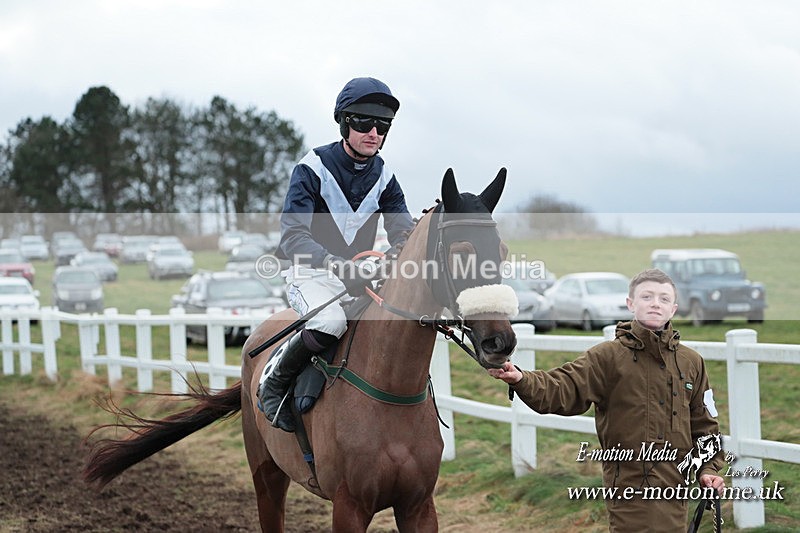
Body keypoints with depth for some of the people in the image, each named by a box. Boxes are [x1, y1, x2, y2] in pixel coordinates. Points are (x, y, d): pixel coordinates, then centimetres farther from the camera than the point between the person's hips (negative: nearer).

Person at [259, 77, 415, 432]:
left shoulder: (384, 178, 4)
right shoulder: (313, 169, -13)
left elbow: (403, 233, -1)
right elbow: (293, 236, -23)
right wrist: (340, 267, -40)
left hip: (362, 275, 6)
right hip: (310, 273, -6)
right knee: (329, 323, -36)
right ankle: (275, 386, -12)